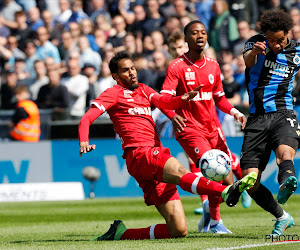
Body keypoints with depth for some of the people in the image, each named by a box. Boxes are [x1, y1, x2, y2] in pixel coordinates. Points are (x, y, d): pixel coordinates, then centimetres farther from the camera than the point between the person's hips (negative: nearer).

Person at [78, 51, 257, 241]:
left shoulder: (143, 90, 27)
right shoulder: (114, 93, 10)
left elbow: (164, 102, 7)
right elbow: (87, 119, -1)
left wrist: (182, 99, -16)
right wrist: (84, 142, -22)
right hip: (139, 153, -7)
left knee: (179, 230, -1)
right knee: (179, 171, -37)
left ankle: (121, 234, 9)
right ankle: (226, 192, -63)